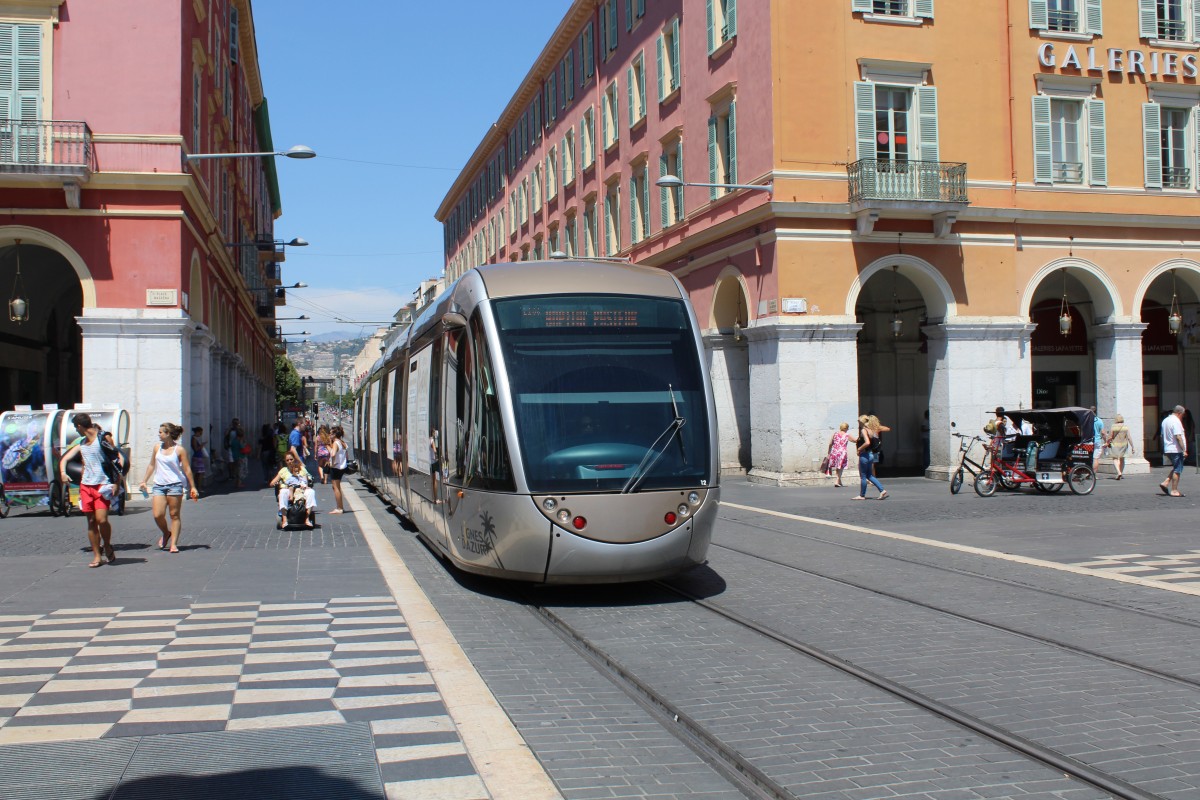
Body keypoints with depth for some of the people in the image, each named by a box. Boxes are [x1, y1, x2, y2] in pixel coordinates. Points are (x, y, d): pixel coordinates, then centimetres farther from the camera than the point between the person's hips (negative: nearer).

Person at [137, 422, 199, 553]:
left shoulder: (179, 450, -4)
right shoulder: (157, 448, 10)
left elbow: (187, 469, -3)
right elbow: (151, 465, 21)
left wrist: (192, 487, -4)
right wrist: (144, 481, 19)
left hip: (175, 485, -4)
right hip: (159, 485, 4)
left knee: (175, 515, 0)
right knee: (158, 515, -7)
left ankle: (174, 543, 5)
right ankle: (166, 533, 22)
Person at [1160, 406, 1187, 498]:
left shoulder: (1165, 420, 14)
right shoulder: (1176, 421, -15)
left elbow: (1162, 436, 20)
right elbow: (1178, 437, -22)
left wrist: (1165, 449, 26)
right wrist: (1184, 450, -21)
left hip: (1167, 449, 9)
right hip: (1176, 449, -9)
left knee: (1175, 468, 20)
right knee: (1177, 470, -2)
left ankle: (1165, 483, 9)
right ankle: (1174, 491, -1)